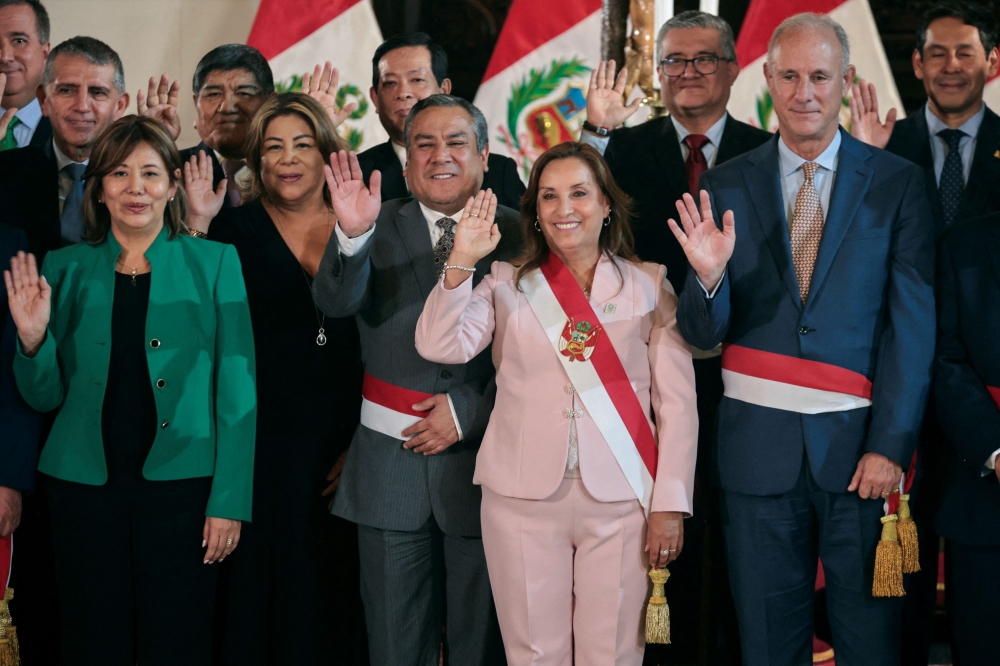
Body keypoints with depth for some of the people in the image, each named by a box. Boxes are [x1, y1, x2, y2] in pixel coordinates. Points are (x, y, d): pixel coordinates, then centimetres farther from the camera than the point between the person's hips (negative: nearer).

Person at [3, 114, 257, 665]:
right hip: (85, 484, 2)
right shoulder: (66, 269, 8)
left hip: (179, 482, -2)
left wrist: (230, 500, -6)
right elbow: (46, 396, 11)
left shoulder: (214, 263, 2)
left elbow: (237, 389, 0)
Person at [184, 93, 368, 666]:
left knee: (341, 590, 8)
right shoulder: (236, 228, 3)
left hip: (349, 450, 1)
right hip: (266, 445, -1)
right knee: (270, 592, 4)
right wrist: (196, 224, -18)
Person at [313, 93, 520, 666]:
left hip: (480, 455, -1)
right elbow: (336, 303, -16)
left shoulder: (516, 233, 0)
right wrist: (353, 235, -33)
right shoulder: (380, 228, 2)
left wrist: (468, 410, -13)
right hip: (392, 462, 1)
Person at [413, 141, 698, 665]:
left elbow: (677, 402, 3)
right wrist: (461, 262, -18)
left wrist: (671, 503, -3)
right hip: (523, 498, 1)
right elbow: (440, 346, -7)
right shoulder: (507, 283, 9)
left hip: (620, 502, -1)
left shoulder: (649, 286, 7)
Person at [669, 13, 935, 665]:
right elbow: (703, 336, 2)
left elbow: (913, 324, -4)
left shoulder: (898, 183, 1)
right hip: (759, 444, 1)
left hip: (861, 444, -1)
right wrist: (708, 277, -20)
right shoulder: (725, 188, 4)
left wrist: (891, 444, -12)